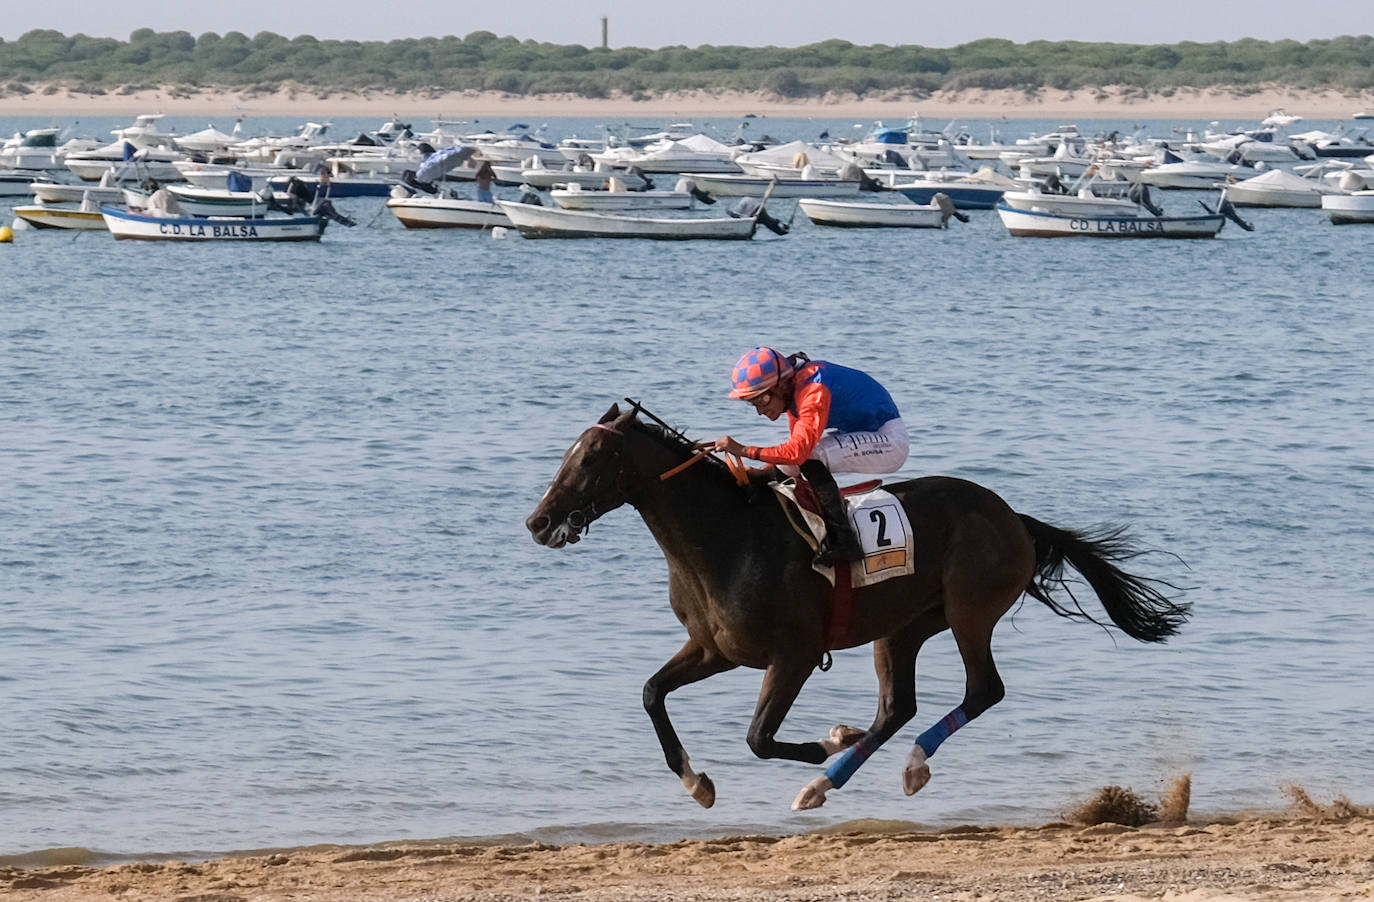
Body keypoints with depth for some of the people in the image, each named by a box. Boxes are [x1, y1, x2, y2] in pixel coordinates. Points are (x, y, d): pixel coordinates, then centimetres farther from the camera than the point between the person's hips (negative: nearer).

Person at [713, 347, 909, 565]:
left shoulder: (814, 391, -27)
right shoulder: (794, 388, 3)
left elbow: (798, 450, -36)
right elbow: (794, 450, 12)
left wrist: (745, 450, -34)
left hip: (890, 439, -10)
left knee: (809, 458, -28)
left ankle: (843, 541, -28)